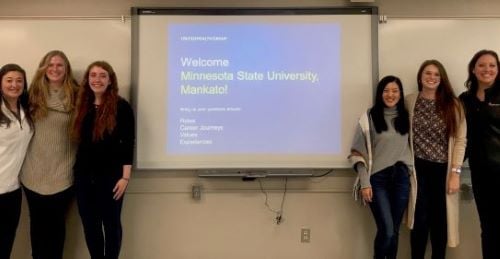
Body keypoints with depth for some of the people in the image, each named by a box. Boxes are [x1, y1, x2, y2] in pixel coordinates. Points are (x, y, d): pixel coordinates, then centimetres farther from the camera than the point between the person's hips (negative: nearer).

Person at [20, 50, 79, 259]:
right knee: (37, 221, 13)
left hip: (62, 172, -2)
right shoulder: (34, 93, 2)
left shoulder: (75, 96, -3)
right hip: (34, 171, 2)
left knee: (57, 221, 10)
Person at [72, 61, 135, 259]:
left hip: (110, 175, -4)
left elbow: (128, 144, -9)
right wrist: (77, 170, 7)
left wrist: (125, 177, -13)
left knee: (111, 224, 8)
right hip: (84, 175, 5)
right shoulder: (83, 106, 7)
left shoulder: (121, 107, -6)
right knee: (89, 224, 12)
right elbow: (80, 141, 10)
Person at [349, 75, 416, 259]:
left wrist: (413, 176, 7)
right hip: (378, 179, -4)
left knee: (394, 230, 8)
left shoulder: (406, 117, 10)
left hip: (402, 178, 4)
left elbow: (412, 147, 14)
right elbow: (358, 152, -5)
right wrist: (364, 183, -11)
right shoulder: (369, 117, -2)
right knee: (386, 231, -8)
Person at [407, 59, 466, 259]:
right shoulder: (409, 102, 1)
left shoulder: (453, 104, -1)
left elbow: (460, 140, -3)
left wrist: (455, 172, -8)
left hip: (443, 169, 0)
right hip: (418, 168, 0)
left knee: (440, 220, 9)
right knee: (420, 219, 3)